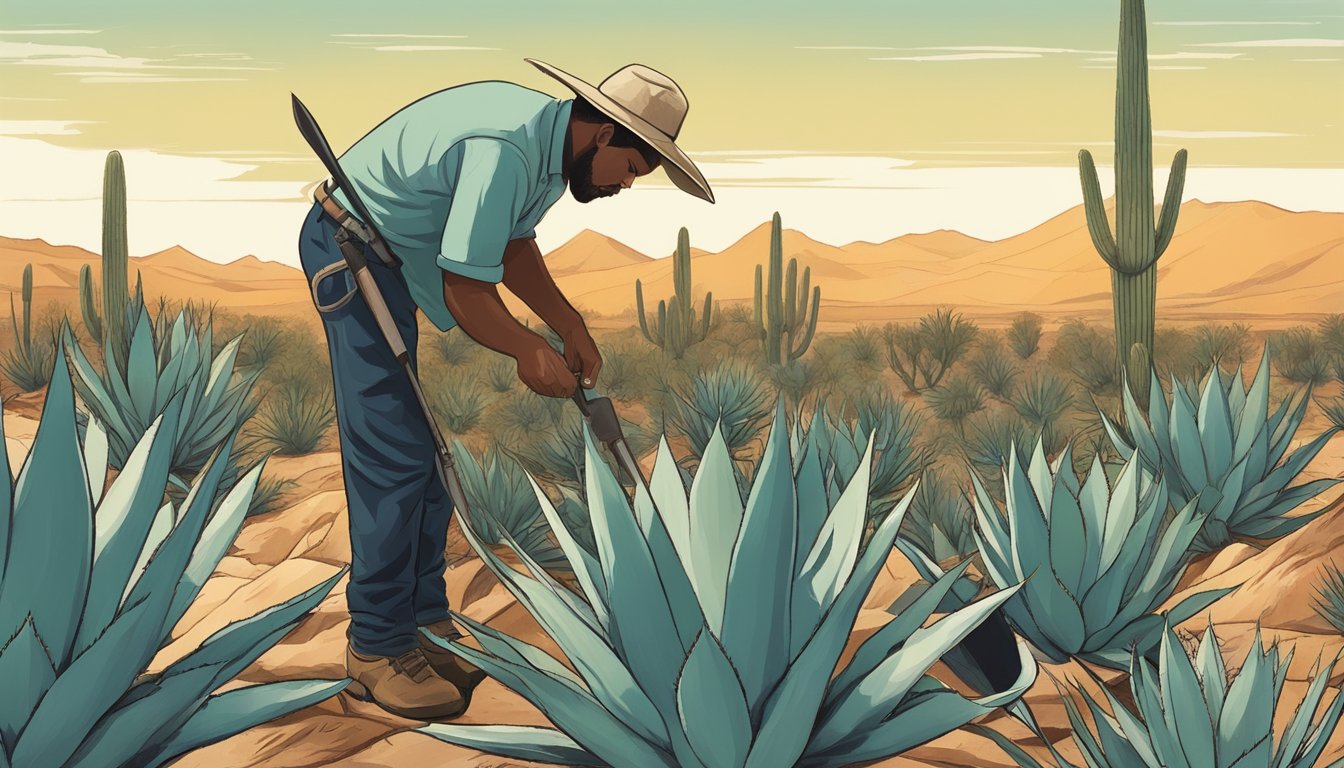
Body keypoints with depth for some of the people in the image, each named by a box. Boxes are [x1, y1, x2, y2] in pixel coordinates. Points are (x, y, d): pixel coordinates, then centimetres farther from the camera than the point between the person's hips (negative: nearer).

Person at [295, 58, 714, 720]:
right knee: (394, 456, -12)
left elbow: (512, 246, 14)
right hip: (354, 250, -10)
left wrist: (571, 330, 5)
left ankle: (425, 620, 18)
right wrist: (530, 354, -12)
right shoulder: (507, 149, -30)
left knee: (436, 447, 10)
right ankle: (377, 648, -3)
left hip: (410, 258, 10)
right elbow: (465, 293, -27)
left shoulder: (552, 144, 2)